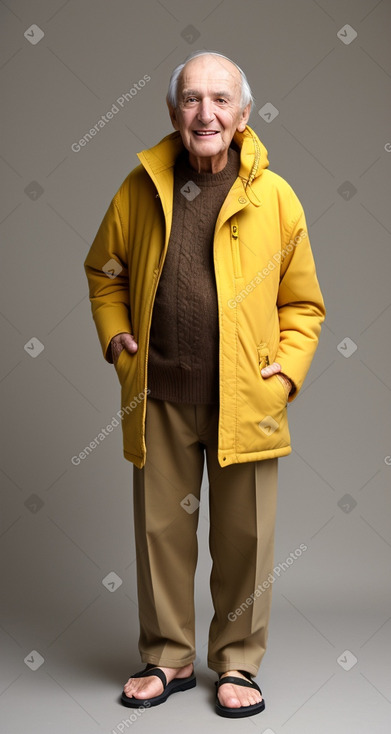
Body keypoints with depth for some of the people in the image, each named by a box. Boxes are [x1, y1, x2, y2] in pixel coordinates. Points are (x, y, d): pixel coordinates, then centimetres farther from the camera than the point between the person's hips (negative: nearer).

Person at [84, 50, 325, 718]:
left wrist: (287, 369, -5)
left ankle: (237, 663, 28)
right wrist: (114, 335, 4)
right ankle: (167, 658, 31)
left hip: (244, 399, -1)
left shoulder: (275, 198, -1)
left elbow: (303, 302, 6)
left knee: (244, 537, 7)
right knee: (160, 529, 11)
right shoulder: (141, 187, 4)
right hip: (159, 395, 2)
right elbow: (103, 270, 18)